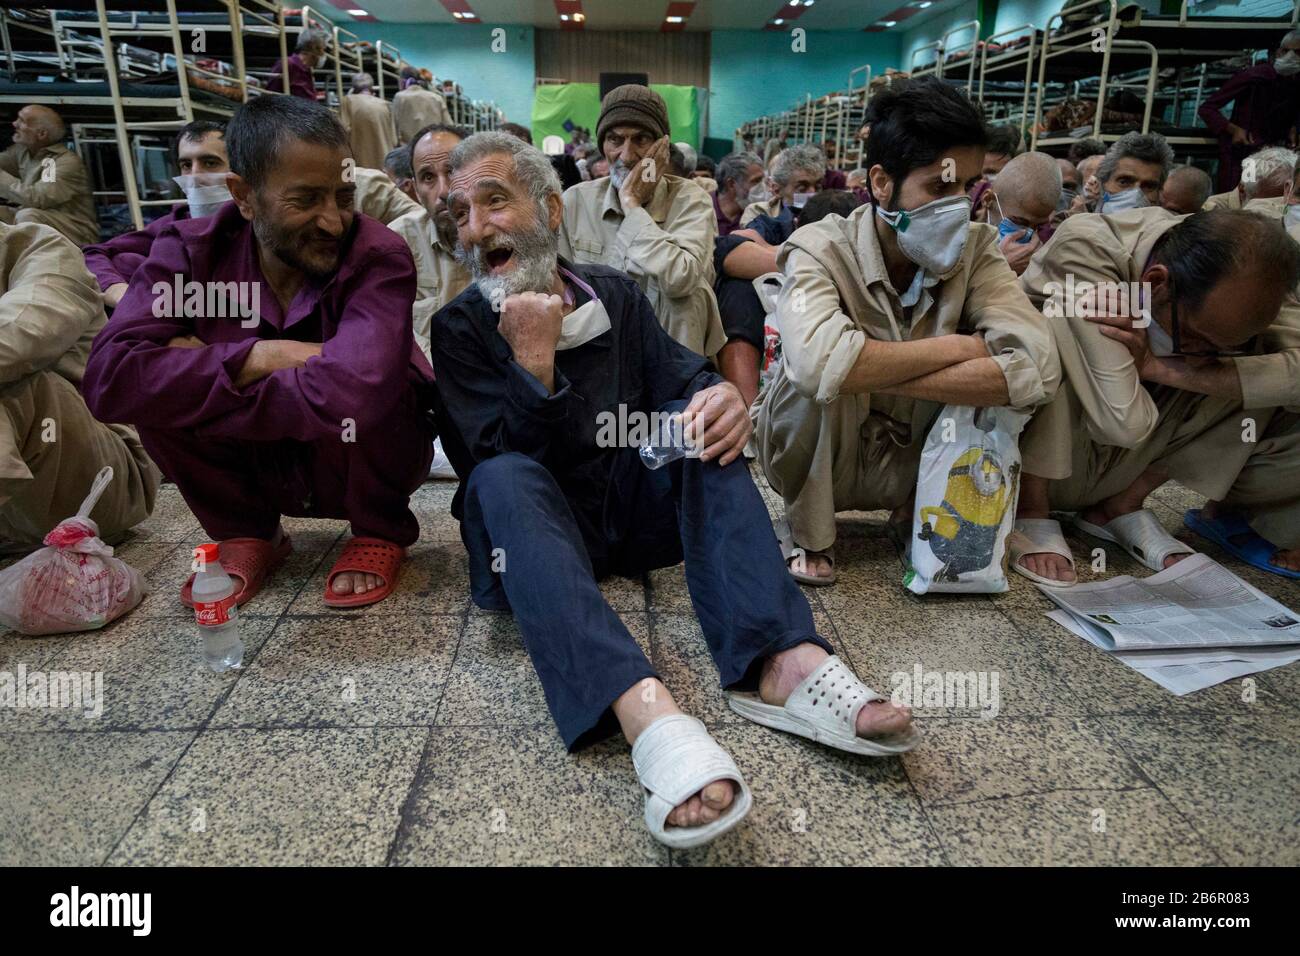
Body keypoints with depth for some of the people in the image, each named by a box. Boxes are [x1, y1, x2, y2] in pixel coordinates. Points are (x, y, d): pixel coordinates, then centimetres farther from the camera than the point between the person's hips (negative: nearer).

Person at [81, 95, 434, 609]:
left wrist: (197, 377, -29)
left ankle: (380, 533, -3)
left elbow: (352, 394, -43)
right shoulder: (192, 251, -12)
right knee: (155, 377, -19)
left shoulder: (379, 256, -24)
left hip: (372, 466, -3)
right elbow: (108, 378, -25)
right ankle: (247, 536, 3)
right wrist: (256, 358, -32)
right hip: (259, 466, 3)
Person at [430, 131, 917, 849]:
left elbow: (686, 380, -2)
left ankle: (783, 658, -39)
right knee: (504, 480, -34)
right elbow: (500, 464, -13)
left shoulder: (614, 295, 7)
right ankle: (645, 710, -58)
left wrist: (722, 400, -25)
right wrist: (534, 358, -24)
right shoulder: (459, 328, -2)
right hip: (535, 528, -3)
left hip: (632, 512, 3)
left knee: (703, 422, -20)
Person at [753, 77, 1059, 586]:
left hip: (914, 459, 3)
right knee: (825, 377, -34)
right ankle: (808, 534, -7)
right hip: (816, 460, -3)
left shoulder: (975, 249, -11)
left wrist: (870, 372, -34)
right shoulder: (822, 249, -22)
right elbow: (817, 359, -44)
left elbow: (1038, 368, -28)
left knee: (1007, 362, -19)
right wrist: (956, 347, -30)